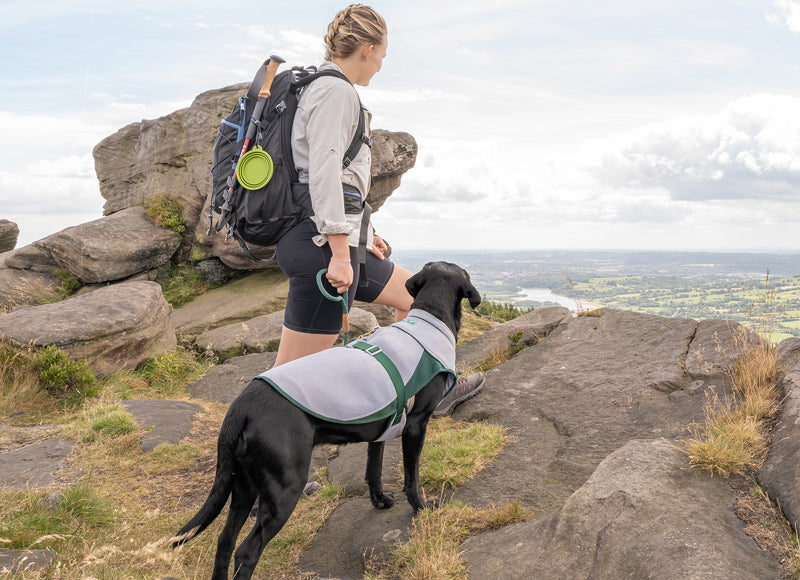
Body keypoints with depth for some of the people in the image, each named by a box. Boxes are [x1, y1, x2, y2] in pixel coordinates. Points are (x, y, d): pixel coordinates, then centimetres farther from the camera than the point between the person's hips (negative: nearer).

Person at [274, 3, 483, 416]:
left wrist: (357, 233, 27)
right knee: (294, 372, -7)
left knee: (413, 293, 23)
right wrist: (340, 253, -23)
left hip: (335, 241, 11)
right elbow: (323, 173, -20)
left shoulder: (318, 86, 21)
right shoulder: (337, 91, -10)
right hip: (320, 244, -11)